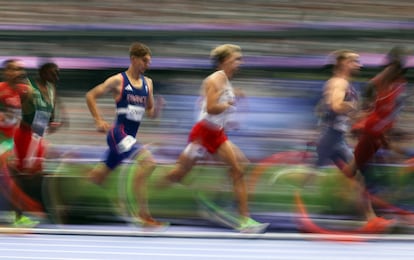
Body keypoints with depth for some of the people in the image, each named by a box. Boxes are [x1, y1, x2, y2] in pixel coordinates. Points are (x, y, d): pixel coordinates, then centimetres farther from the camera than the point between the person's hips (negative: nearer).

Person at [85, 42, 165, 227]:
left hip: (129, 136, 8)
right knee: (148, 162, -26)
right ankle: (143, 214, -25)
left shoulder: (147, 83, 11)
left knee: (98, 177, 16)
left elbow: (150, 112, 17)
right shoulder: (118, 80, -7)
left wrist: (155, 110, -7)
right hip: (119, 133, -8)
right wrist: (99, 121, -8)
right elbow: (90, 96, -2)